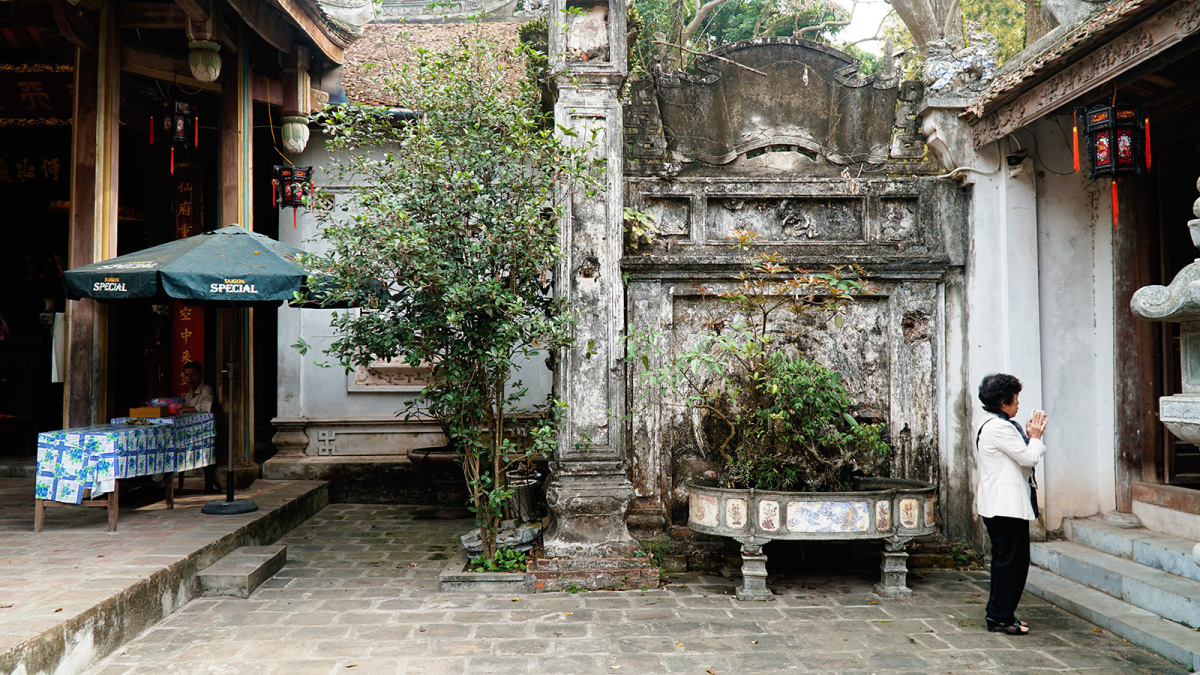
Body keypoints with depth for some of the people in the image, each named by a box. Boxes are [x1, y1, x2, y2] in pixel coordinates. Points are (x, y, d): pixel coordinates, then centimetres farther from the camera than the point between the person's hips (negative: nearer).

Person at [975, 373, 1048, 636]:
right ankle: (1001, 617, 0)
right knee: (1013, 560, -5)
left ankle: (998, 614, 23)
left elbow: (1021, 456, 21)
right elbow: (1029, 458, -16)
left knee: (1003, 559, 16)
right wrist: (1035, 437, 1)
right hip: (1007, 505, -11)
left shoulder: (990, 425, 17)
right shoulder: (1000, 427, -17)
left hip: (998, 504, 11)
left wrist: (1030, 436, 11)